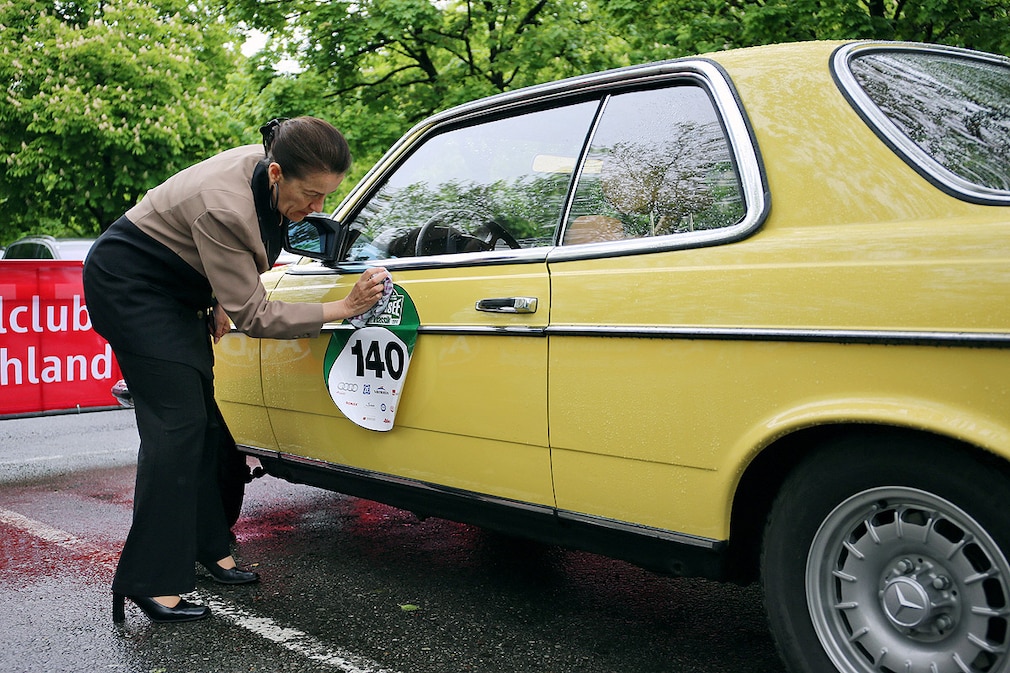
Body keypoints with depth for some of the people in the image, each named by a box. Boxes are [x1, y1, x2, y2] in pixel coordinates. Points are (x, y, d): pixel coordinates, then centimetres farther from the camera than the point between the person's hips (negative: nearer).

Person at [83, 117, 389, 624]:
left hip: (172, 290, 9)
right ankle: (148, 582, -11)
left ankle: (208, 548, 18)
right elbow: (253, 315, -29)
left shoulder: (269, 173, -10)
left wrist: (220, 300, 8)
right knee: (176, 423, -15)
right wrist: (342, 308, -31)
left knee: (201, 419, 8)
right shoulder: (224, 207, -35)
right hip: (126, 284, -9)